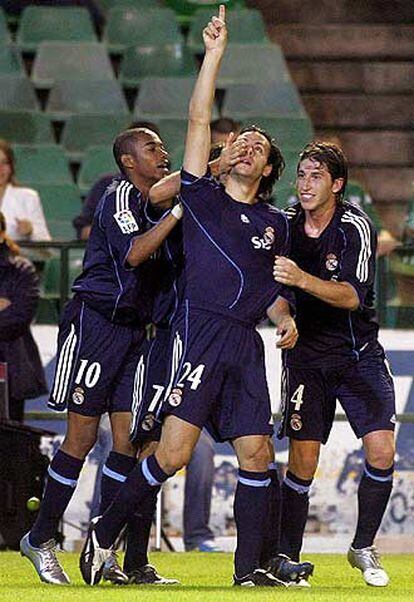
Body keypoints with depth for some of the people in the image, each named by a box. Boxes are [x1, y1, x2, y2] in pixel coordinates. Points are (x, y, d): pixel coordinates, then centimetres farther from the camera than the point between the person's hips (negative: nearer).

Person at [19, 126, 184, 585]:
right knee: (82, 438, -6)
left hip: (133, 330, 8)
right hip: (95, 322, -8)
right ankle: (40, 539, 5)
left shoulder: (153, 202, 16)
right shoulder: (120, 195, -11)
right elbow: (132, 253, -26)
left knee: (129, 439, 1)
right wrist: (179, 212, -27)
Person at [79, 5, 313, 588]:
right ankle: (104, 534, 2)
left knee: (256, 454, -2)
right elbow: (199, 120, -1)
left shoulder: (275, 223, 18)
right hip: (199, 330, -4)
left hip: (246, 343, 4)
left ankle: (249, 568, 5)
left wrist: (285, 317, 5)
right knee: (173, 452, -13)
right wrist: (214, 53, -4)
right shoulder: (203, 196, 7)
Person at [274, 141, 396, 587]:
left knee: (381, 452, -11)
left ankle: (363, 548, 9)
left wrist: (302, 279, -42)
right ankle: (286, 558, 2)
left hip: (358, 354, -1)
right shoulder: (284, 224, -2)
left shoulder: (355, 227, -14)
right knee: (302, 460, -8)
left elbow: (353, 296, -27)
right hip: (305, 356, 1)